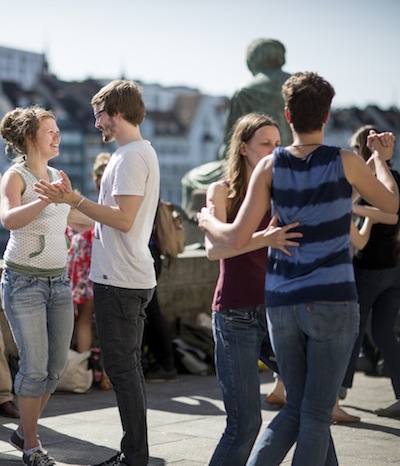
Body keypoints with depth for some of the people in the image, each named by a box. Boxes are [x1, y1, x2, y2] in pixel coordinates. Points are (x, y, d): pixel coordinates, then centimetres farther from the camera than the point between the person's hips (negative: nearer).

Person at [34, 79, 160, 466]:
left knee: (121, 368, -6)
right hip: (133, 279, 11)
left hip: (120, 282, -11)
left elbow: (123, 219, -22)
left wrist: (74, 200, -20)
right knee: (129, 367, 14)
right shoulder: (141, 152, 18)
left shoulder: (131, 157, -14)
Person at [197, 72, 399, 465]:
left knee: (298, 407, 16)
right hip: (332, 301, -3)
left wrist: (207, 221, 15)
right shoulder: (344, 162, -4)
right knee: (316, 411, 2)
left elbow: (238, 238, -6)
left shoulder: (270, 166, -1)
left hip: (281, 304, 3)